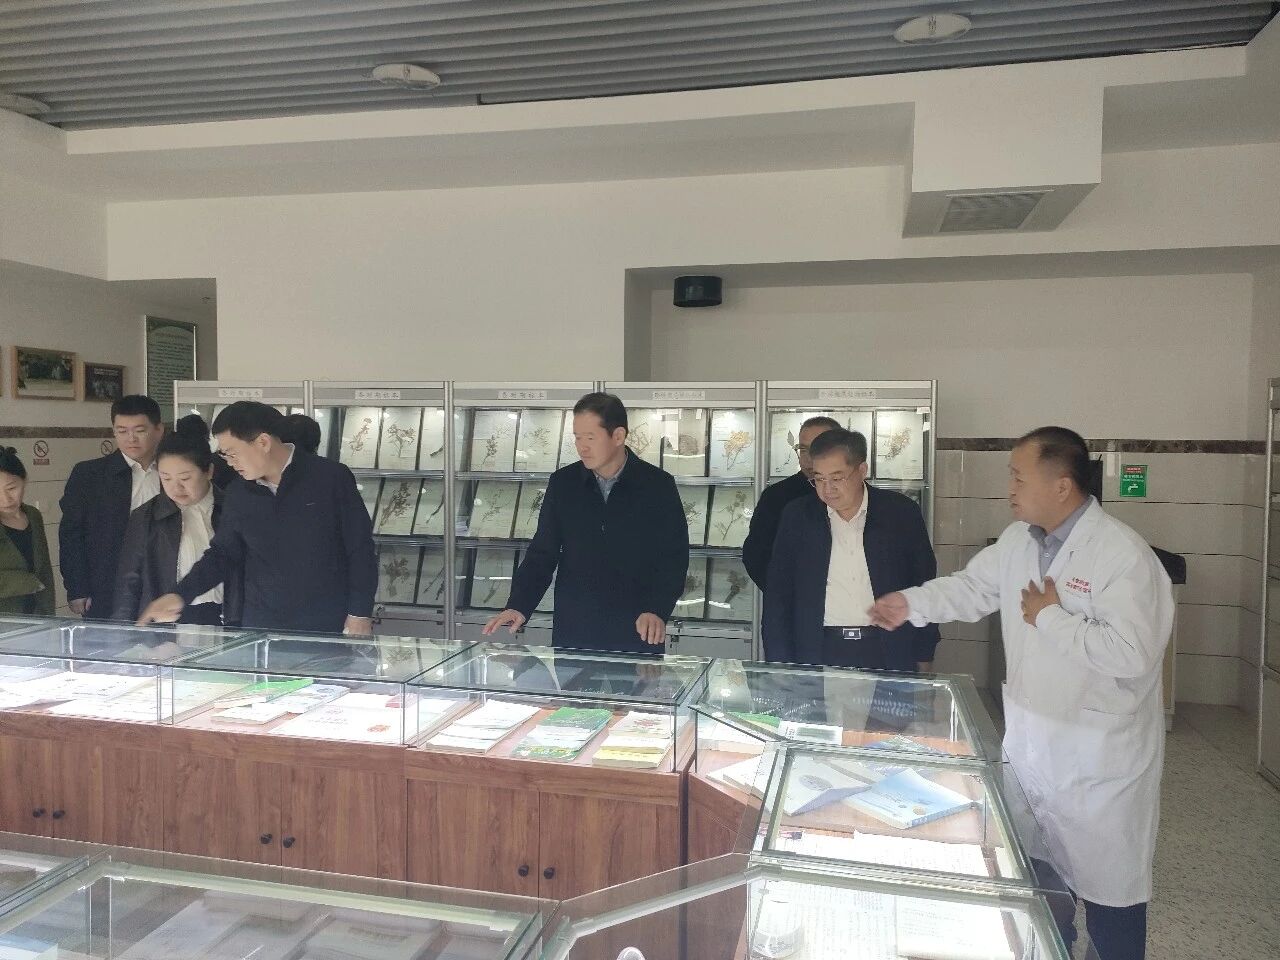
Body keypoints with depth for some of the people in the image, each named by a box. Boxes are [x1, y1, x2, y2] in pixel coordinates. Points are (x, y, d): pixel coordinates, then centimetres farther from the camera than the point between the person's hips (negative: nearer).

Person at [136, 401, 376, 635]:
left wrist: (360, 615, -9)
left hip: (329, 626, -4)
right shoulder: (238, 494, 7)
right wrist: (180, 595, 2)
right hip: (260, 627, 4)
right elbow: (222, 553, 16)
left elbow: (361, 550, -7)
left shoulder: (331, 477, -8)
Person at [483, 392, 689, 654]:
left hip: (636, 634, -2)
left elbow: (674, 558, -5)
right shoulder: (563, 483, 3)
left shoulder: (657, 485, -5)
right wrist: (518, 607, -7)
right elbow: (541, 554, 6)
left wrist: (656, 610, -20)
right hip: (571, 632, 2)